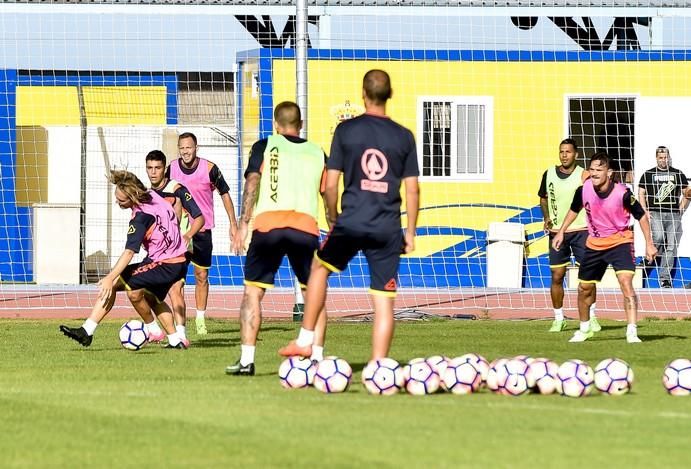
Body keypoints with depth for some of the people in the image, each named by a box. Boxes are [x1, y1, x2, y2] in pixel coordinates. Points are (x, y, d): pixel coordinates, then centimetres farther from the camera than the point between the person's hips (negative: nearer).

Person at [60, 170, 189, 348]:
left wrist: (110, 279, -29)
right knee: (153, 298, 35)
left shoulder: (141, 217, -22)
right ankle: (175, 340, 41)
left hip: (163, 265, -10)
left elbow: (129, 253, -27)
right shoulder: (152, 195, 2)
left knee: (111, 284, -13)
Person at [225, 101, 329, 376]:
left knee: (253, 291, 8)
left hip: (268, 224, -1)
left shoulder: (264, 147, 11)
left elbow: (252, 183, -2)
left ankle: (247, 360, 0)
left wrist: (243, 224, -4)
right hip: (306, 227, 1)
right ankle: (317, 358, 4)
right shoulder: (317, 153, 18)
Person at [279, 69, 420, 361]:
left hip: (351, 223, -1)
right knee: (384, 301, 3)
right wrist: (411, 232, 12)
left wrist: (333, 218, 15)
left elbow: (330, 185, -1)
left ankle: (305, 340, 21)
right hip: (388, 228, 1)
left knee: (320, 266, 24)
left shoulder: (346, 130, -1)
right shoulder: (404, 137, 3)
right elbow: (412, 189, 3)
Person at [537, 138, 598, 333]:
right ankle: (558, 319, 13)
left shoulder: (583, 175, -6)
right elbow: (543, 198, 18)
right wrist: (547, 218, 4)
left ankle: (591, 317, 7)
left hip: (580, 230, -3)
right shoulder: (549, 174, 5)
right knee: (557, 276, 2)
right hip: (556, 232, 3)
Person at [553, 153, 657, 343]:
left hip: (620, 241, -4)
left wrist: (649, 243, -10)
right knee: (584, 288, 13)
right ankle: (584, 329, 37)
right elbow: (574, 209, 9)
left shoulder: (622, 193, -24)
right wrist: (561, 231, 11)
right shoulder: (584, 190, -14)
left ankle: (632, 332, -24)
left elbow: (641, 216, -9)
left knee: (626, 282, -24)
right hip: (594, 243, 4)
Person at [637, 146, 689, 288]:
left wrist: (681, 209, 6)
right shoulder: (648, 174, 8)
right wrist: (645, 211, -4)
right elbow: (641, 193, 8)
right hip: (655, 213, -2)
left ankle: (665, 278, 2)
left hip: (674, 215, 2)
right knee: (659, 238, -26)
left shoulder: (678, 174, 12)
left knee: (671, 247, -1)